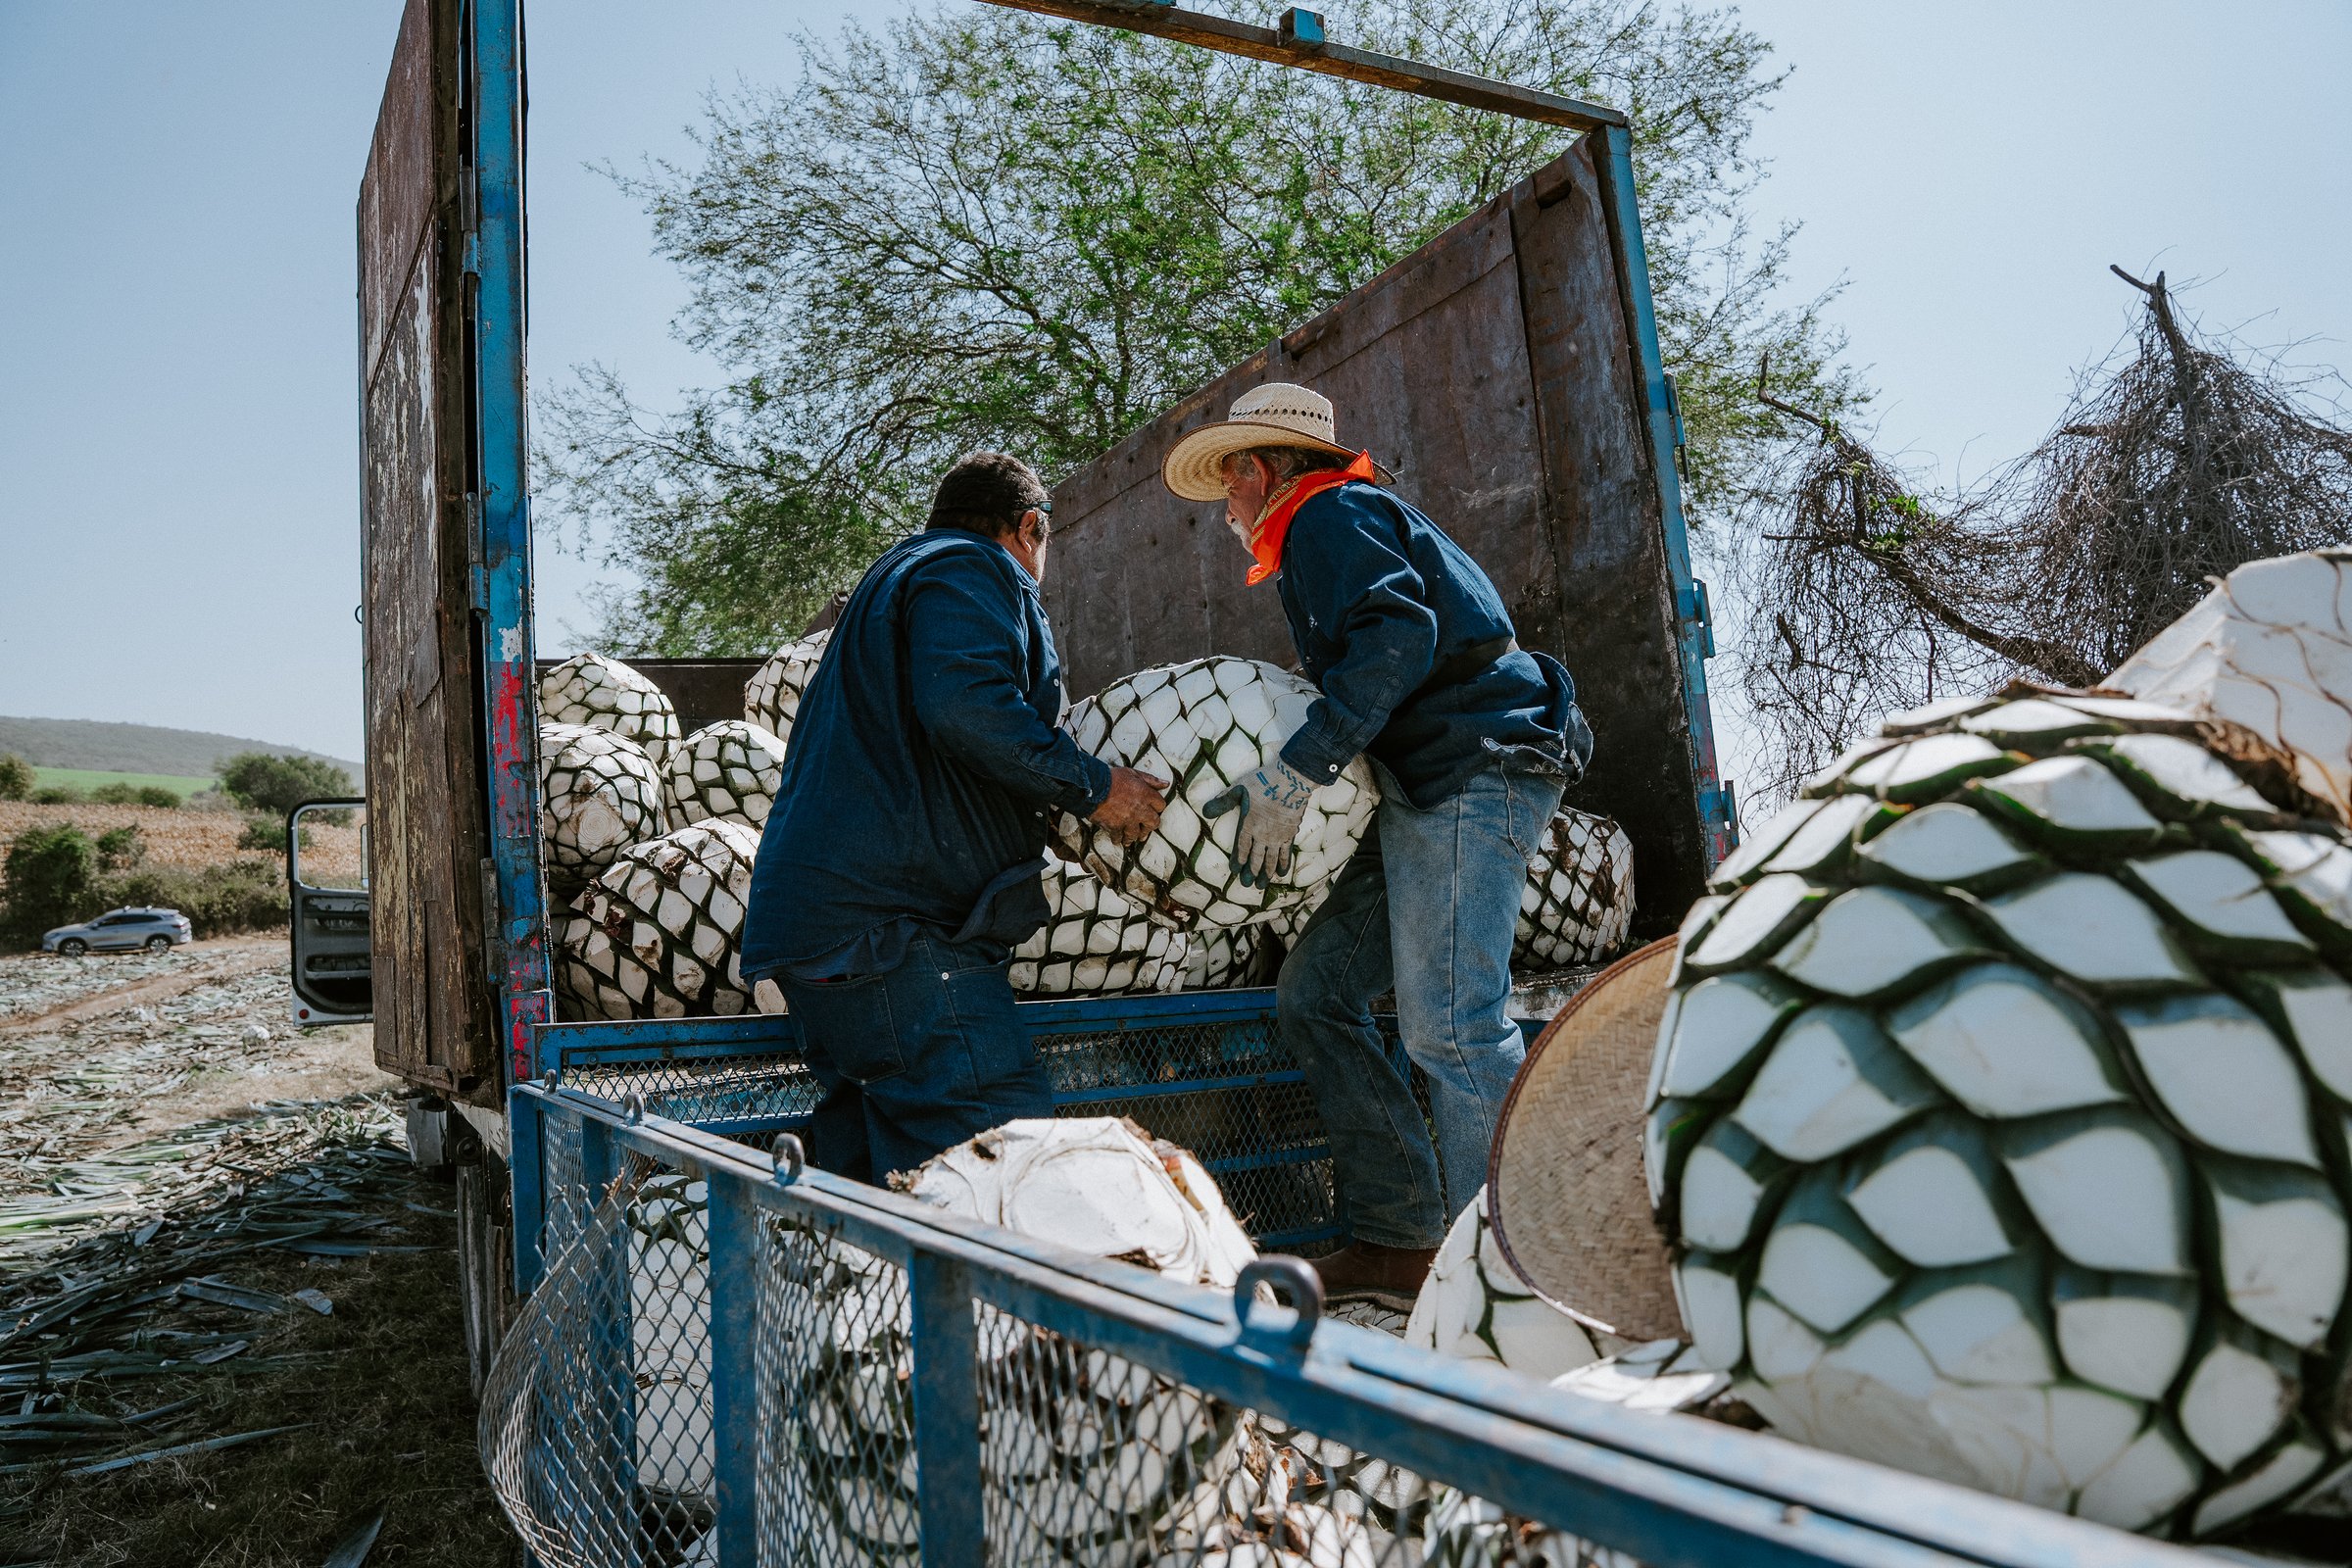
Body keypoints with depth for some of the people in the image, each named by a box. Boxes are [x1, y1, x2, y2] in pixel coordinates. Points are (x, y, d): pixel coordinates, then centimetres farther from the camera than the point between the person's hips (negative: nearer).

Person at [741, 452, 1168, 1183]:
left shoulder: (898, 576, 32)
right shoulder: (973, 567, 0)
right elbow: (965, 704, -20)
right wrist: (1092, 786, -11)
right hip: (885, 925, -11)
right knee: (1000, 1131, -16)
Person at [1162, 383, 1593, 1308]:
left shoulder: (1332, 514, -3)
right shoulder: (1318, 542, 29)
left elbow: (1398, 637, -20)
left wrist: (1295, 773, -22)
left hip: (1476, 772, -10)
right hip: (1424, 793, 10)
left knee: (1447, 1019, -17)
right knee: (1313, 993, 4)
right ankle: (1401, 1241, 5)